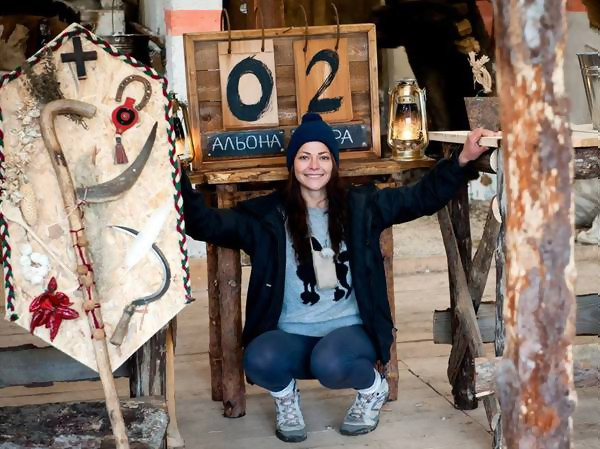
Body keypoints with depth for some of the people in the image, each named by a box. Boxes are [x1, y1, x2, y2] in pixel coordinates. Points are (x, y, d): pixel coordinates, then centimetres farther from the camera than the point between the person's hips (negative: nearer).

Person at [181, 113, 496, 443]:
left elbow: (422, 198, 4)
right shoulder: (269, 213, 1)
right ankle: (285, 396, 6)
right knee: (259, 359, -33)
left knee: (331, 364, -35)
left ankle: (372, 388, 3)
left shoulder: (360, 205, 5)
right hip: (291, 335, 1)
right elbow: (205, 224, -6)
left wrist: (463, 159, -8)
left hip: (349, 329, 0)